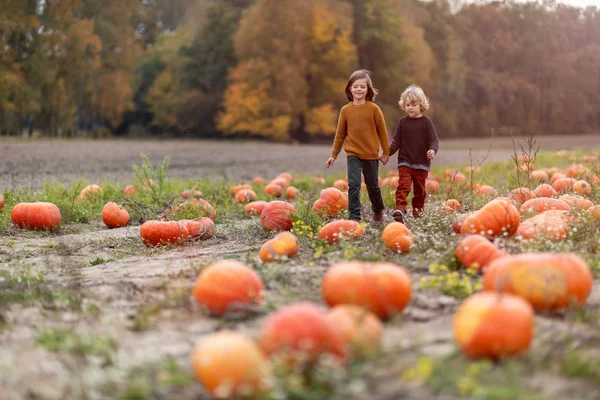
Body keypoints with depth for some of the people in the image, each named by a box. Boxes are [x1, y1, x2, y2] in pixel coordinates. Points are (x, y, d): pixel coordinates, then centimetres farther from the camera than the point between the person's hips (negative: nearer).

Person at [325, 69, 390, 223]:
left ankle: (378, 211, 37)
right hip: (353, 154, 1)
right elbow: (340, 134, 7)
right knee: (353, 185, -12)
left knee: (373, 186, 13)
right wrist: (333, 155, 9)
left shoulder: (374, 108, -7)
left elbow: (382, 131, 0)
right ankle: (354, 217, -9)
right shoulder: (345, 110, -1)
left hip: (371, 154, 0)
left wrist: (386, 152, 3)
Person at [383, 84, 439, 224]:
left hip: (422, 164, 0)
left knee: (419, 189, 12)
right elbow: (396, 141, 7)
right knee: (403, 186, -17)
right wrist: (387, 154, -3)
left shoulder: (426, 122, 0)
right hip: (405, 162, 0)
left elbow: (434, 140, -4)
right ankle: (400, 210, -28)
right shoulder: (403, 122, 4)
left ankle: (418, 210, 28)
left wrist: (432, 150, -24)